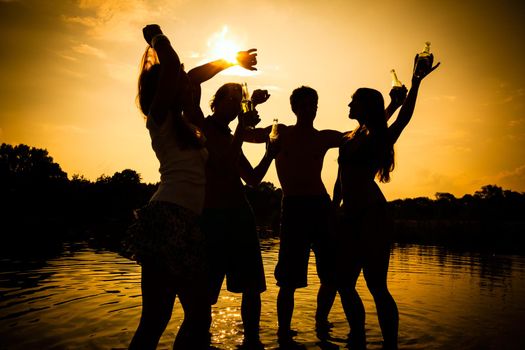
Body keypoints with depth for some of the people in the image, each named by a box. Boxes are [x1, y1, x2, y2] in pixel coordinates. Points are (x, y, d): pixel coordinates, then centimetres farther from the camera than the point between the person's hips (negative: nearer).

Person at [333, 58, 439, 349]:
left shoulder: (380, 138, 1)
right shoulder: (348, 139, 17)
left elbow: (403, 118, -17)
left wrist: (415, 84, -25)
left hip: (372, 216, -7)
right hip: (351, 217, 7)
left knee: (376, 285, -7)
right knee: (344, 282, 10)